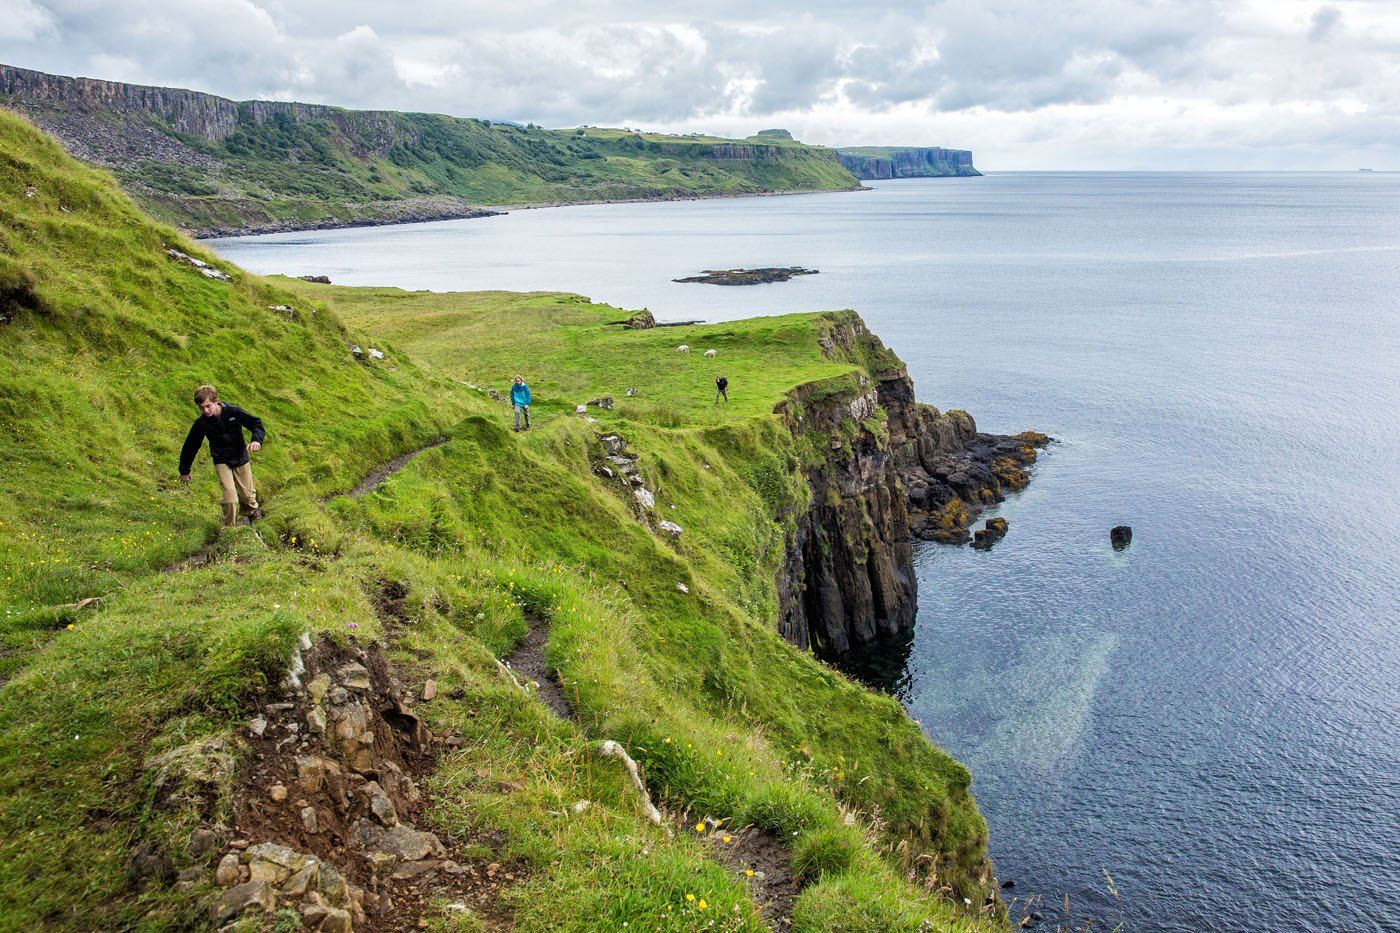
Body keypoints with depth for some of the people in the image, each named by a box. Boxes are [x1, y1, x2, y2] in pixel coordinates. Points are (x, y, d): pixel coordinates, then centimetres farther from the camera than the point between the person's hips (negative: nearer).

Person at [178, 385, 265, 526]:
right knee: (230, 494, -18)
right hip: (222, 461, -1)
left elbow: (256, 423, -14)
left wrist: (257, 440, -36)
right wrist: (184, 471, 6)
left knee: (247, 495, 12)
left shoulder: (233, 411, -18)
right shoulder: (201, 423, -14)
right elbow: (190, 446, -2)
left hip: (241, 458, 1)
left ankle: (254, 511, 45)